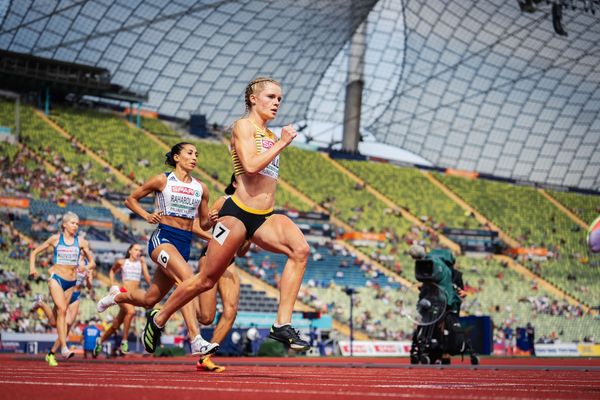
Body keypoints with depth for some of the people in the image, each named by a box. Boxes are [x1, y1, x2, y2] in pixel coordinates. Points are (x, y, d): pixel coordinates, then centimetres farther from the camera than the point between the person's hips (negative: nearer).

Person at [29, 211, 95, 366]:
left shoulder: (81, 242, 6)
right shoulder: (55, 239, 3)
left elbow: (92, 263, 10)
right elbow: (34, 252, 10)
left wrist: (86, 267, -13)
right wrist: (32, 267, -7)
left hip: (71, 282, 3)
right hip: (56, 278, -3)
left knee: (59, 315, 6)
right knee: (62, 309, -23)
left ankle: (51, 353, 15)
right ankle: (64, 348, -31)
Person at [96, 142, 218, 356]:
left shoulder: (201, 188, 12)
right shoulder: (162, 180, 1)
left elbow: (204, 224, 19)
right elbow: (130, 199, 9)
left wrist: (211, 220, -5)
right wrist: (147, 215, -8)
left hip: (184, 244, 6)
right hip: (163, 238, -6)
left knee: (149, 300, 10)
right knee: (188, 278, -31)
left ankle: (117, 295, 43)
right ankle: (196, 340, -38)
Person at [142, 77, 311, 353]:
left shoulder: (270, 135, 19)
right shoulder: (243, 126, -4)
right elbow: (250, 165, -20)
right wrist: (282, 144, -14)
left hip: (265, 217, 6)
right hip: (238, 213, -6)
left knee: (300, 250, -24)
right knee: (207, 279, 2)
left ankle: (282, 325, -26)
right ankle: (158, 320, 25)